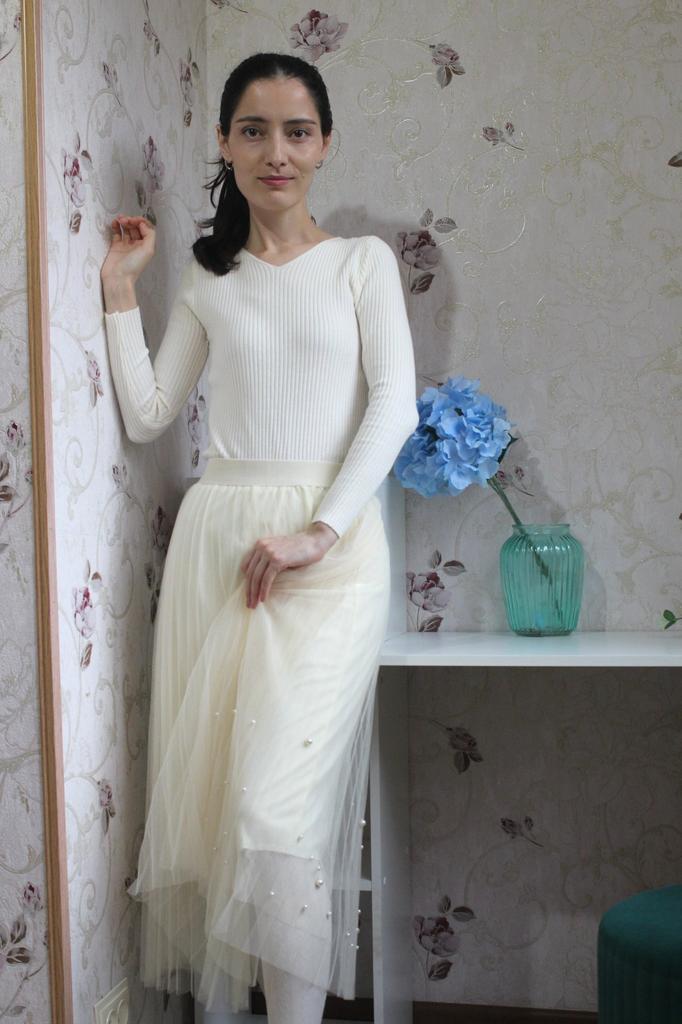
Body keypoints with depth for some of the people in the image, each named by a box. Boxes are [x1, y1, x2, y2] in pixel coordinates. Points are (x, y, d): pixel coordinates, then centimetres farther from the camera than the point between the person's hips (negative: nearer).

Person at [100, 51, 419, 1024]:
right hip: (216, 537, 3)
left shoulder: (361, 260, 7)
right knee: (204, 787, 2)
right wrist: (120, 290, 7)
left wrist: (317, 532, -13)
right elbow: (146, 415, 11)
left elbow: (394, 405, -4)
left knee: (281, 799, -14)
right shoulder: (206, 277, 15)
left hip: (329, 546, -3)